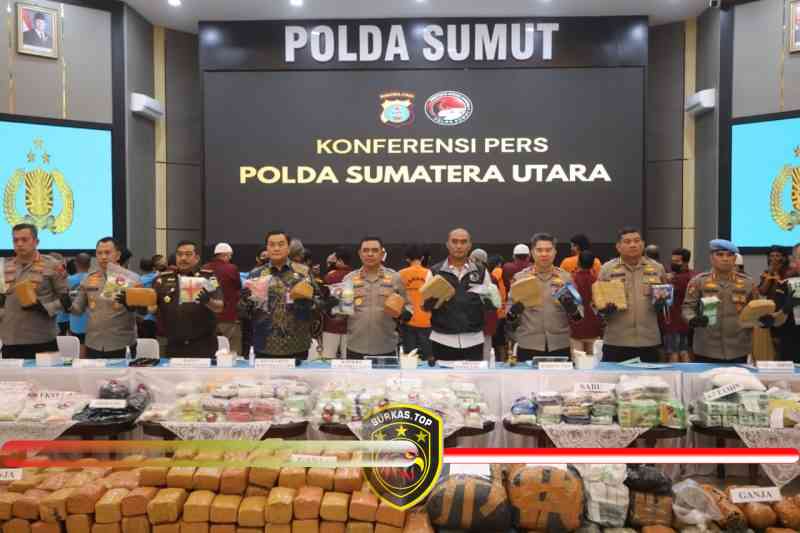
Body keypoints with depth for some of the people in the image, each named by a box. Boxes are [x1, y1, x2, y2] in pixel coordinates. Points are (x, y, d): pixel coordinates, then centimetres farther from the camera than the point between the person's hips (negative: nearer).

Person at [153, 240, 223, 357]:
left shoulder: (208, 277, 0)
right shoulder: (163, 279, 6)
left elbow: (219, 307, -9)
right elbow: (151, 308, 5)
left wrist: (208, 301, -31)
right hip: (173, 347, 2)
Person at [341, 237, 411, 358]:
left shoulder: (395, 277, 4)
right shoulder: (349, 279, 6)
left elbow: (407, 308, 7)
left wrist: (400, 314, -14)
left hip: (386, 349, 0)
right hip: (355, 348, 1)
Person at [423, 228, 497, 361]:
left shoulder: (481, 272, 7)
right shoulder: (435, 271, 3)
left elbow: (492, 304, 11)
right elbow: (424, 305, 4)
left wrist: (486, 301, -11)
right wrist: (434, 299, -17)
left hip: (473, 340, 1)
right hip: (442, 340, -1)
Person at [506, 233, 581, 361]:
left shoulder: (566, 277, 5)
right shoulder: (519, 277, 1)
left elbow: (578, 316, 5)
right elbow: (508, 318, 2)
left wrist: (572, 308, -15)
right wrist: (513, 312, -19)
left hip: (560, 346, 1)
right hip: (528, 346, -1)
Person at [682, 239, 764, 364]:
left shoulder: (747, 282, 7)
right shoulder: (698, 281, 0)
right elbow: (688, 307, -3)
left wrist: (764, 319, -9)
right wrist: (692, 319, -23)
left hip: (738, 350, 2)